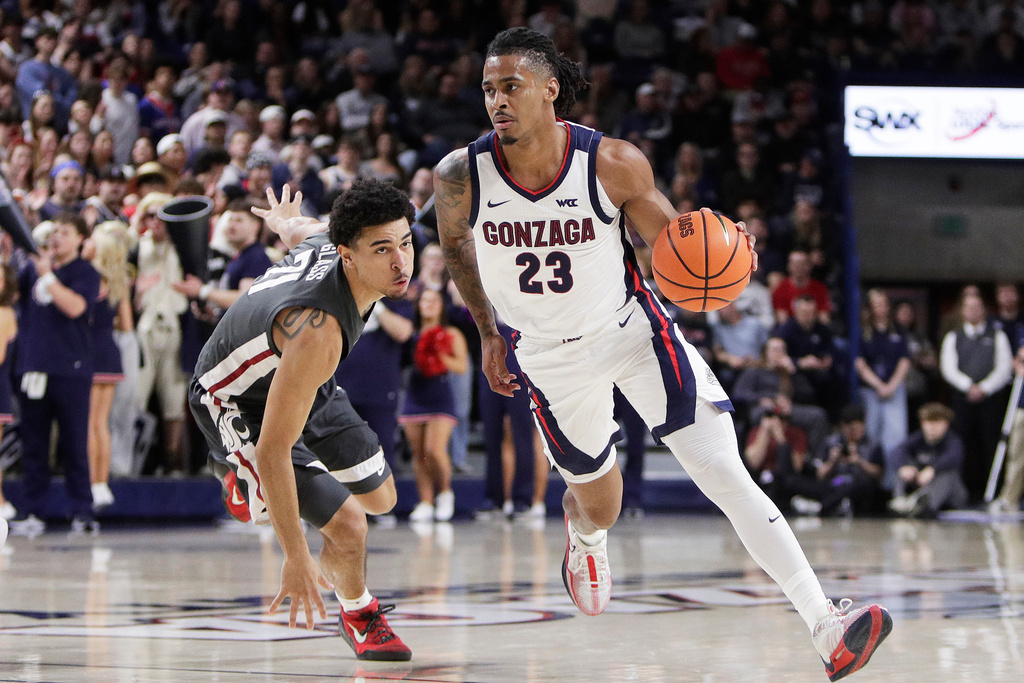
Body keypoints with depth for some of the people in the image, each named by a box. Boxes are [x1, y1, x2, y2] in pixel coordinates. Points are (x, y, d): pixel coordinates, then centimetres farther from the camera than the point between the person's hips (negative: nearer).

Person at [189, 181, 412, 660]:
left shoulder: (328, 239, -19)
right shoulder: (318, 331, -43)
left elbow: (297, 229, 8)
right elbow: (273, 447, -40)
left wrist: (285, 222, 34)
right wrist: (296, 558, -38)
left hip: (291, 376, 9)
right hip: (239, 406, -9)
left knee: (379, 498, 19)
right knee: (347, 527, -19)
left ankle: (241, 477, 40)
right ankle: (359, 616, 14)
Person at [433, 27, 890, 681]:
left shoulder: (614, 163, -23)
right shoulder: (462, 175, -20)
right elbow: (455, 240, 5)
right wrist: (488, 330, 10)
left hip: (634, 331, -2)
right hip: (551, 358, 2)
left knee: (727, 476, -14)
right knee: (600, 504, 18)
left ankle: (827, 626, -17)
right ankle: (583, 532, 59)